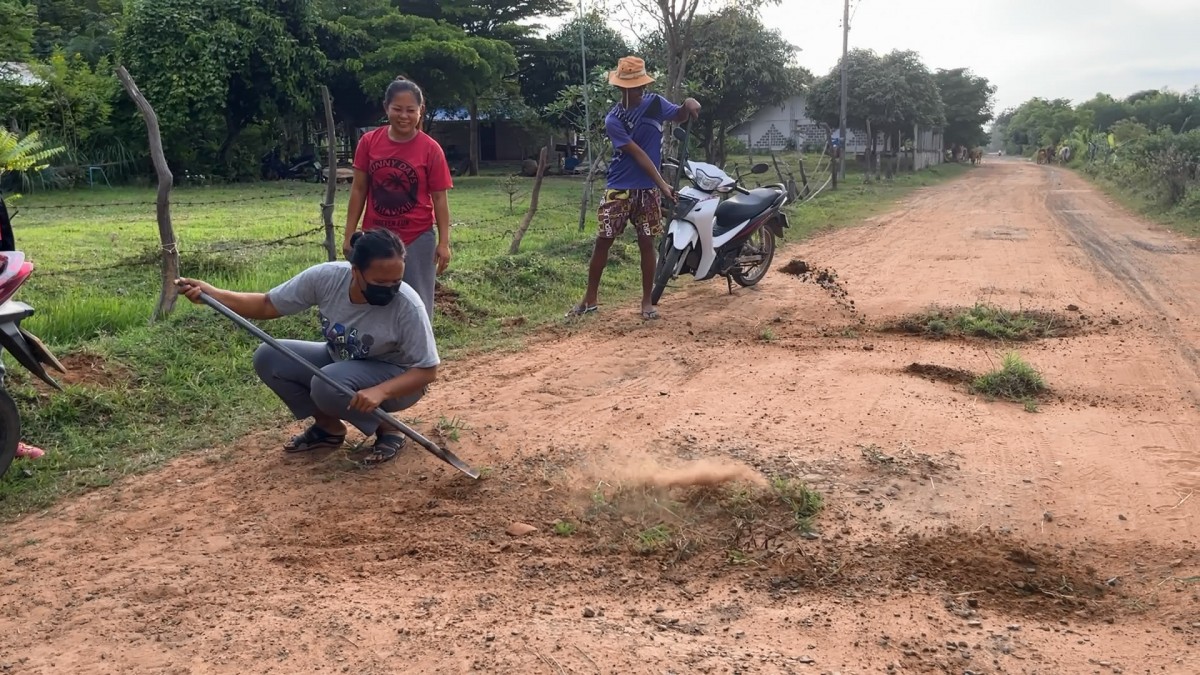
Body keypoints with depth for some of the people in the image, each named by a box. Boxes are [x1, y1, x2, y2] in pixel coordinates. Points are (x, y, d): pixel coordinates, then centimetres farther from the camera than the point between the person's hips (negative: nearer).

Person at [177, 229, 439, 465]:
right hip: (339, 361, 6)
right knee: (268, 357, -9)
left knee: (327, 385, -32)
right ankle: (329, 427, 5)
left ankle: (388, 430, -6)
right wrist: (210, 293, -22)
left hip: (396, 378, -5)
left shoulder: (408, 306, -32)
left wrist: (380, 391, -42)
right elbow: (267, 305, -9)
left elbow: (427, 371, -25)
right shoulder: (326, 277, -22)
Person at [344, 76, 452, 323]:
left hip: (417, 239, -2)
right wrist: (349, 235, 2)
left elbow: (439, 197, -5)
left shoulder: (430, 149, -9)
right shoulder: (369, 142, -3)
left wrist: (444, 242, -8)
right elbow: (358, 190, 3)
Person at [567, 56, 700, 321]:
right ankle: (590, 298, 13)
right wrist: (662, 184, -22)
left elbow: (678, 116, 8)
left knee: (646, 242, 3)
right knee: (603, 241, 2)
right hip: (619, 189, -2)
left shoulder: (654, 103, -2)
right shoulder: (613, 120, -11)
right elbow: (638, 154, -16)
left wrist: (688, 105, -18)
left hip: (647, 189, 2)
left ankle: (647, 301, 13)